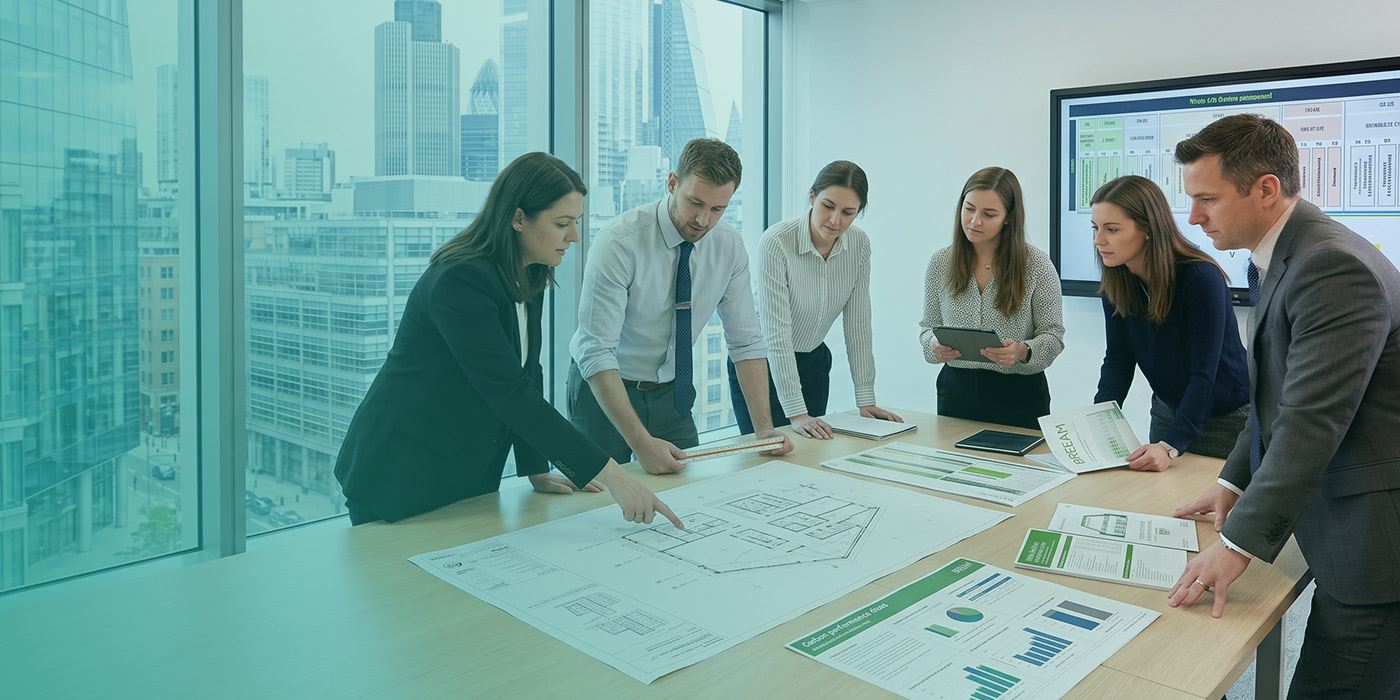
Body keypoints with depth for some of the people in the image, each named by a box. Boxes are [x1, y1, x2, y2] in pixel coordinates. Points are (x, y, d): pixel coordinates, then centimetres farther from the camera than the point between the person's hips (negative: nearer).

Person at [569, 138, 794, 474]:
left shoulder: (730, 246, -8)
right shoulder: (619, 242, -25)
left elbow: (746, 342, -4)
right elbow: (596, 352, -28)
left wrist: (765, 427, -14)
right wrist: (641, 442, -36)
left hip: (670, 393, 4)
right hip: (604, 391, -4)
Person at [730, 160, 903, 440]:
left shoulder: (859, 244, -9)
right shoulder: (777, 241, -26)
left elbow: (857, 323, -4)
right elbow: (776, 332, -28)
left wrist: (866, 399, -9)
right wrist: (796, 413, -31)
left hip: (813, 362, 5)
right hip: (763, 364, -5)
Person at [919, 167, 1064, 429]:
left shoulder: (1036, 263, -7)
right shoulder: (940, 262, 1)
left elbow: (1053, 334, -5)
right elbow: (929, 327, 7)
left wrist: (1022, 351, -25)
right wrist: (935, 345, -16)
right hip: (956, 391, 2)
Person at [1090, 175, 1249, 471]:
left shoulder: (1201, 278, -26)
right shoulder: (1116, 281, -8)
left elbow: (1203, 374, -27)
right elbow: (1118, 360, -6)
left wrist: (1170, 445, -36)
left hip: (1226, 419, -6)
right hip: (1168, 411, 6)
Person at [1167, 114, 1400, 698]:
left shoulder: (1334, 267, -22)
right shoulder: (1282, 258, 11)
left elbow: (1312, 422, -26)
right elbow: (1277, 394, 20)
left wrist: (1241, 542, -24)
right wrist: (1236, 481, 17)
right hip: (1346, 523, 9)